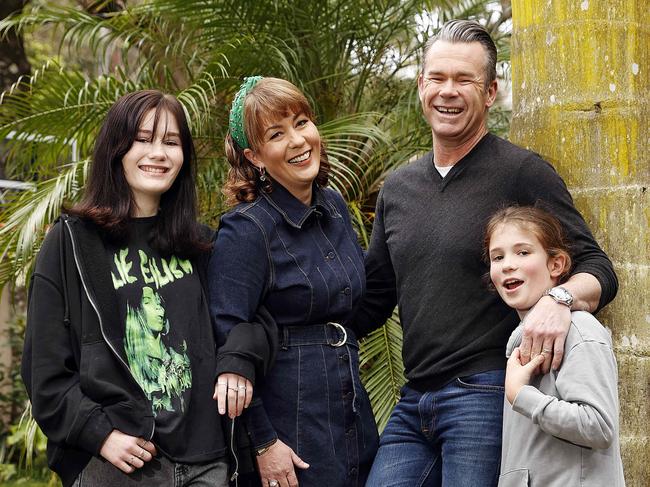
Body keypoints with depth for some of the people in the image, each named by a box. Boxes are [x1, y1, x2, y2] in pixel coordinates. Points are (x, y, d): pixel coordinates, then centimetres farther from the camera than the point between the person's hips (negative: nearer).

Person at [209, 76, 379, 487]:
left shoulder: (335, 207, 7)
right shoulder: (247, 230, -14)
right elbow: (225, 341, -16)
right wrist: (262, 443, -16)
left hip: (354, 418, 7)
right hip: (291, 431, -7)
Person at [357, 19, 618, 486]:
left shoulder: (522, 172, -5)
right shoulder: (397, 189, 14)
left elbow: (597, 270, -6)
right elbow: (372, 301, 19)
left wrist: (558, 299, -28)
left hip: (486, 396, -5)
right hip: (413, 404, 6)